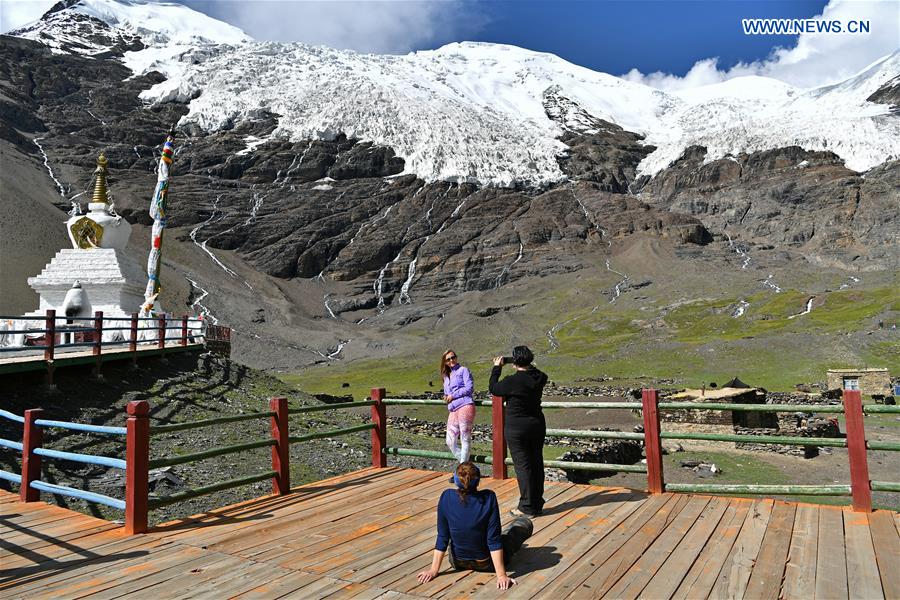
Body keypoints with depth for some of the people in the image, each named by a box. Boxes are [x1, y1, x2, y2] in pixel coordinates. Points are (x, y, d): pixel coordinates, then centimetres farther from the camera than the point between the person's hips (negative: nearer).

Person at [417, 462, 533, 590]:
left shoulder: (446, 497, -18)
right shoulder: (488, 498, -25)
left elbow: (442, 538, -11)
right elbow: (494, 540, -22)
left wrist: (433, 570, -2)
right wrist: (501, 575, -17)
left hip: (458, 564, 3)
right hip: (487, 564, -2)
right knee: (525, 523, 17)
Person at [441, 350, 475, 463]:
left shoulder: (463, 370, 5)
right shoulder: (446, 376, 23)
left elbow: (470, 388, -6)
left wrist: (453, 396, -6)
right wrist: (446, 397, 8)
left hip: (465, 406, -7)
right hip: (453, 410, 7)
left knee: (465, 439, -4)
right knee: (450, 442, 3)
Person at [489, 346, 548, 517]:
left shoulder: (512, 381, -20)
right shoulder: (539, 378, -3)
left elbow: (493, 389, -4)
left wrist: (496, 368, 5)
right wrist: (527, 366, 24)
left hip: (517, 429, -6)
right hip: (538, 425, 6)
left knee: (523, 466, 0)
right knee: (537, 464, 14)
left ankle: (527, 507, 5)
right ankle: (538, 504, 24)